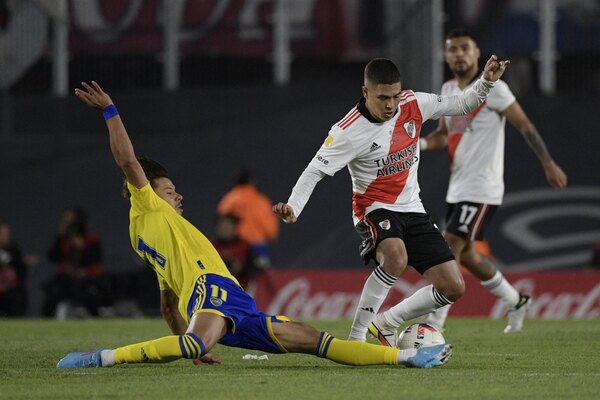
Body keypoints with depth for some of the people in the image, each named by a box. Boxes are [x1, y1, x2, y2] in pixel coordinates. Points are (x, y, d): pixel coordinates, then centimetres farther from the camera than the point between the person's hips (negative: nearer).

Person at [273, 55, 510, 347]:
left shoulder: (413, 105, -6)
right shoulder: (348, 131, -20)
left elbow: (461, 105, 6)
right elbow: (315, 171, -19)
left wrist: (486, 82, -11)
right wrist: (293, 207, -34)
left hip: (412, 210, 6)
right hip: (374, 210, -6)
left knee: (453, 288, -2)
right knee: (396, 257, -39)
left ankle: (387, 323, 18)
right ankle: (356, 337, -28)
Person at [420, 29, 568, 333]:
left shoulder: (492, 88, -10)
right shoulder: (448, 91, 12)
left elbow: (524, 125, -7)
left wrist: (548, 164, -6)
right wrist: (420, 143, -1)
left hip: (482, 189, -8)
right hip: (457, 188, 8)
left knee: (449, 248, -15)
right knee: (466, 254, 16)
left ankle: (433, 324, -14)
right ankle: (516, 303, 35)